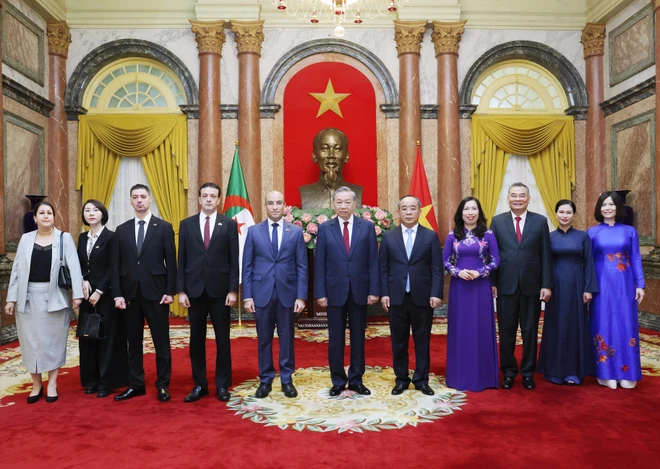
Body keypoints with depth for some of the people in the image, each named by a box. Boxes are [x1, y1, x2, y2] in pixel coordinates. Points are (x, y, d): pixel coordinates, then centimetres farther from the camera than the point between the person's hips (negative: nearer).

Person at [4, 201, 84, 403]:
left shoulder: (64, 238, -1)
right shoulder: (26, 239, 6)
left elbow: (74, 267, -8)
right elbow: (17, 269, 6)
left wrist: (77, 294, -16)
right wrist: (11, 298, 2)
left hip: (54, 297, -2)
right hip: (29, 297, 2)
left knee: (54, 340, 6)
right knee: (31, 341, 8)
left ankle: (52, 384, 19)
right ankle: (36, 384, 23)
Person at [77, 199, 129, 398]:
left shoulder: (111, 237, -8)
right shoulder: (82, 238, 11)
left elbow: (113, 269, -12)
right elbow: (78, 265, 13)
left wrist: (99, 291, -14)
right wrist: (83, 281, -6)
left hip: (106, 295, -6)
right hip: (87, 294, 6)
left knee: (106, 337, 0)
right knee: (87, 337, 8)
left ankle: (106, 382, 10)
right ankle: (91, 380, 20)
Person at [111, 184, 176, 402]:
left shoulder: (164, 227, 0)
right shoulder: (121, 230, 8)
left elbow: (171, 262, -3)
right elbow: (116, 266, 6)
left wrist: (170, 291, -8)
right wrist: (117, 294, -2)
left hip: (155, 292, -3)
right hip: (130, 293, 3)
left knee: (161, 341, 4)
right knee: (133, 342, 11)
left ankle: (162, 385, 15)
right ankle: (135, 384, 22)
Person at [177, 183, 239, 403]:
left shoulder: (229, 224, 2)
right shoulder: (186, 224, 6)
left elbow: (234, 260, -1)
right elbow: (182, 260, 5)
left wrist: (233, 290, -7)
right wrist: (180, 290, -2)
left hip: (220, 289, -1)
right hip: (195, 289, 2)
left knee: (222, 339, 7)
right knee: (196, 340, 9)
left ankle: (222, 385, 19)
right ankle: (199, 385, 21)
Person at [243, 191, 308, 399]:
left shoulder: (296, 232, 2)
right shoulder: (254, 231, 3)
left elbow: (302, 266, 1)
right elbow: (247, 266, 2)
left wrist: (301, 296, -5)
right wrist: (247, 296, -3)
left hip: (287, 293, 0)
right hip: (262, 292, 0)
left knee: (287, 338, 9)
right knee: (264, 339, 9)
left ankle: (287, 380, 22)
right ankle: (265, 380, 23)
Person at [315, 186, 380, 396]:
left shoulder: (367, 227, 2)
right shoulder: (324, 228, 1)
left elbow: (373, 261, 0)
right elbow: (319, 264, -1)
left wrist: (374, 290, -5)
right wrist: (320, 293, -6)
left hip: (359, 291, 1)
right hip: (335, 291, 0)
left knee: (358, 338, 11)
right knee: (335, 339, 8)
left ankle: (356, 380, 25)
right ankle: (338, 381, 22)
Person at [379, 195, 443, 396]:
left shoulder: (431, 236, 3)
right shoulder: (388, 237, 5)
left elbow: (437, 268, 0)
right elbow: (383, 268, 4)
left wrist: (436, 294, -8)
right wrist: (384, 293, -3)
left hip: (422, 297, 0)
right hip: (396, 297, 1)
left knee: (422, 341, 9)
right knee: (398, 341, 9)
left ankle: (421, 380, 22)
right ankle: (401, 379, 22)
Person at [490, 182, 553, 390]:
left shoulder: (540, 221, 3)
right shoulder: (497, 221, 3)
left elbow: (546, 255, 1)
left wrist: (547, 285, -4)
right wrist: (492, 283, -3)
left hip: (531, 285, 0)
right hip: (505, 285, 0)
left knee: (530, 331, 10)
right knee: (506, 331, 8)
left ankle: (528, 372, 24)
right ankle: (509, 371, 22)